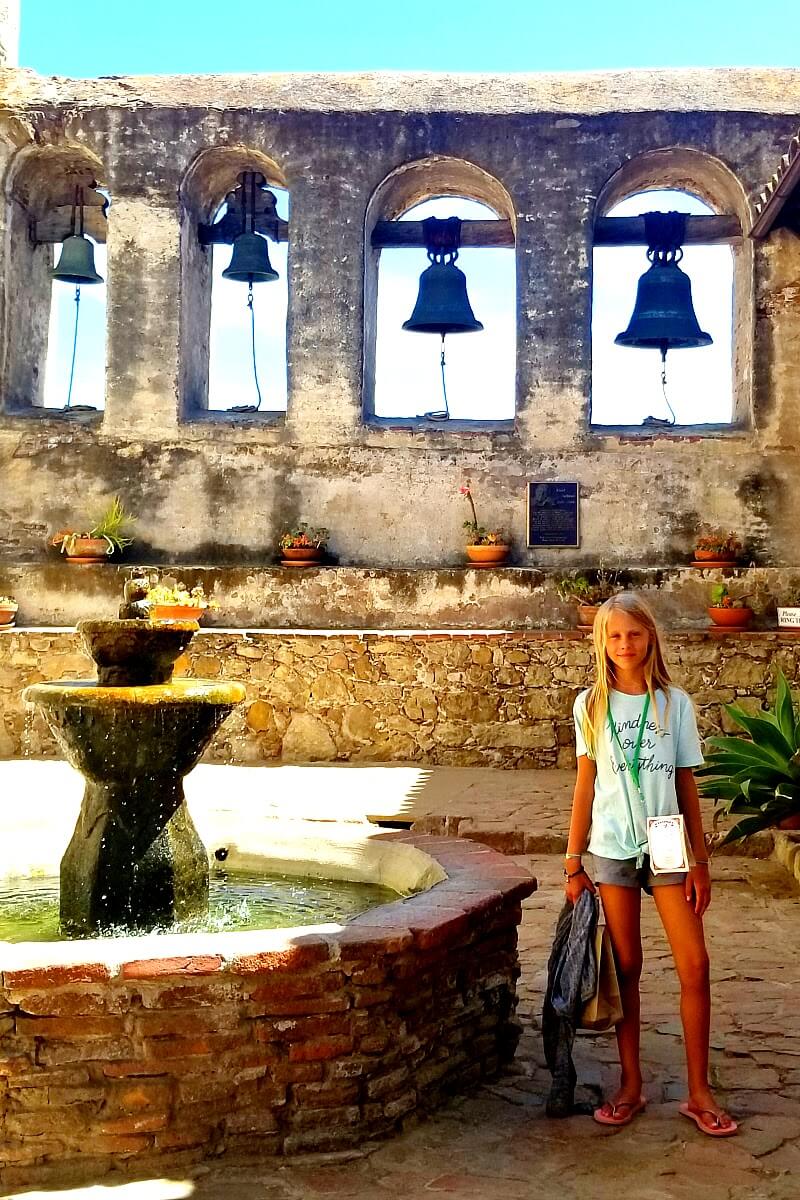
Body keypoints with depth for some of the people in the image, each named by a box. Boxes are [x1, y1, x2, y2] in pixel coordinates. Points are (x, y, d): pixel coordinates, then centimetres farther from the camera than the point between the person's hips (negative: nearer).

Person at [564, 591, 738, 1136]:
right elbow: (585, 786, 3)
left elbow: (687, 785, 4)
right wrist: (574, 862, 2)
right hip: (612, 850, 0)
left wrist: (700, 860, 2)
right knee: (626, 967, 8)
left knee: (695, 965, -3)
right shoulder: (592, 705, 0)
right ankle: (631, 1085, 22)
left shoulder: (675, 703, 0)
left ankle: (699, 1091, 12)